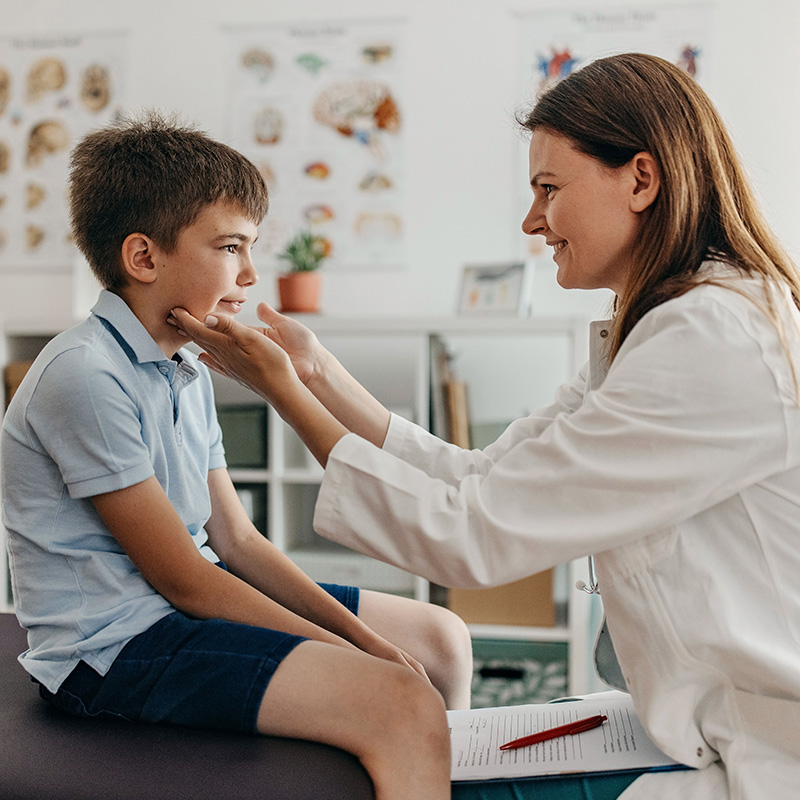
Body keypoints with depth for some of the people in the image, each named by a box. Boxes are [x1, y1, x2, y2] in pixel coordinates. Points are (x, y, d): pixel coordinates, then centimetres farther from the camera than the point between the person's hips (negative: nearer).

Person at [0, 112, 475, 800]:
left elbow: (235, 541, 8)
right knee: (403, 704, -26)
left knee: (441, 638, 12)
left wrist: (362, 636, -1)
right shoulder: (85, 376, -19)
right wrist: (356, 656, -15)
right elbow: (184, 580, -19)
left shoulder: (188, 371, 9)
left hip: (191, 600, 9)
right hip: (113, 643, -9)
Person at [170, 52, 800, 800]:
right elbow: (479, 478, 4)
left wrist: (285, 391, -15)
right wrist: (318, 373, -1)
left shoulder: (714, 345, -24)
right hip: (710, 724, 8)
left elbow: (474, 532, -23)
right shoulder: (653, 333, 8)